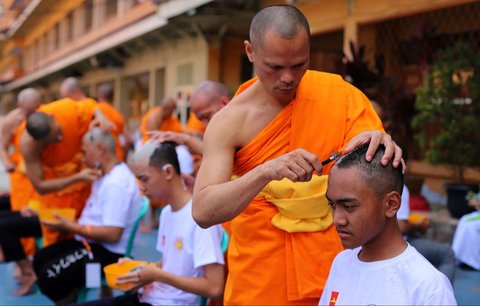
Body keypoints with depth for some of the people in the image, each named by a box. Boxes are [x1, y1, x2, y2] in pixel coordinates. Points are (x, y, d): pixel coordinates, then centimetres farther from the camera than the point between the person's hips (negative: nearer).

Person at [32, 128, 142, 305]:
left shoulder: (117, 183, -23)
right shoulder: (105, 176, 11)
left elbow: (112, 234, -27)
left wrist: (72, 227, -18)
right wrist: (71, 223, 2)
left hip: (108, 252, -11)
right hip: (93, 243, 11)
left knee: (49, 275, -18)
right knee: (40, 259, 10)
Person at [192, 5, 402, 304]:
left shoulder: (341, 94, -7)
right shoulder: (229, 122, -12)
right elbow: (203, 212, -20)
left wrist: (380, 143, -30)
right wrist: (267, 171, -36)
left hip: (336, 271, 2)